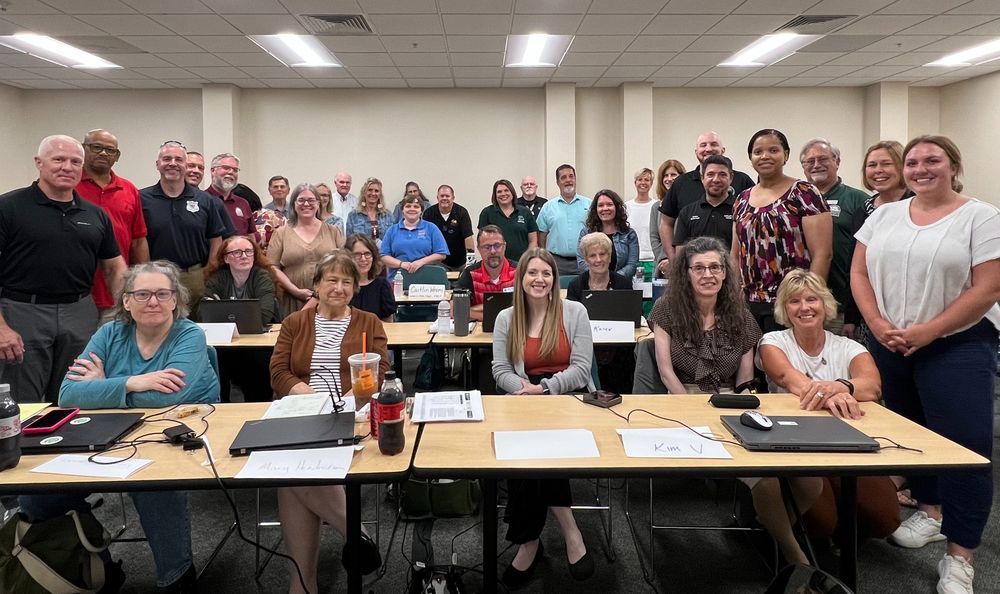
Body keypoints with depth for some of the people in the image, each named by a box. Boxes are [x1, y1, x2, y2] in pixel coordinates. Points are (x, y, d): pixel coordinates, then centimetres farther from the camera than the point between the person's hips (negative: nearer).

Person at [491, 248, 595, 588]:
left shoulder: (574, 312, 3)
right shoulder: (506, 318, 10)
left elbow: (580, 368, -3)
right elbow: (500, 370, 4)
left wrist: (543, 388, -17)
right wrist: (523, 388, -17)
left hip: (570, 398, -2)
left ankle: (529, 540, -14)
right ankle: (569, 531, -19)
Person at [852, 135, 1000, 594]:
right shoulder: (884, 215, 8)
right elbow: (859, 272, 6)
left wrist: (926, 332, -16)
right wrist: (877, 324, -8)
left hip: (957, 345, -4)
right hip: (889, 345, 4)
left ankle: (959, 556, 4)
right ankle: (930, 511, 34)